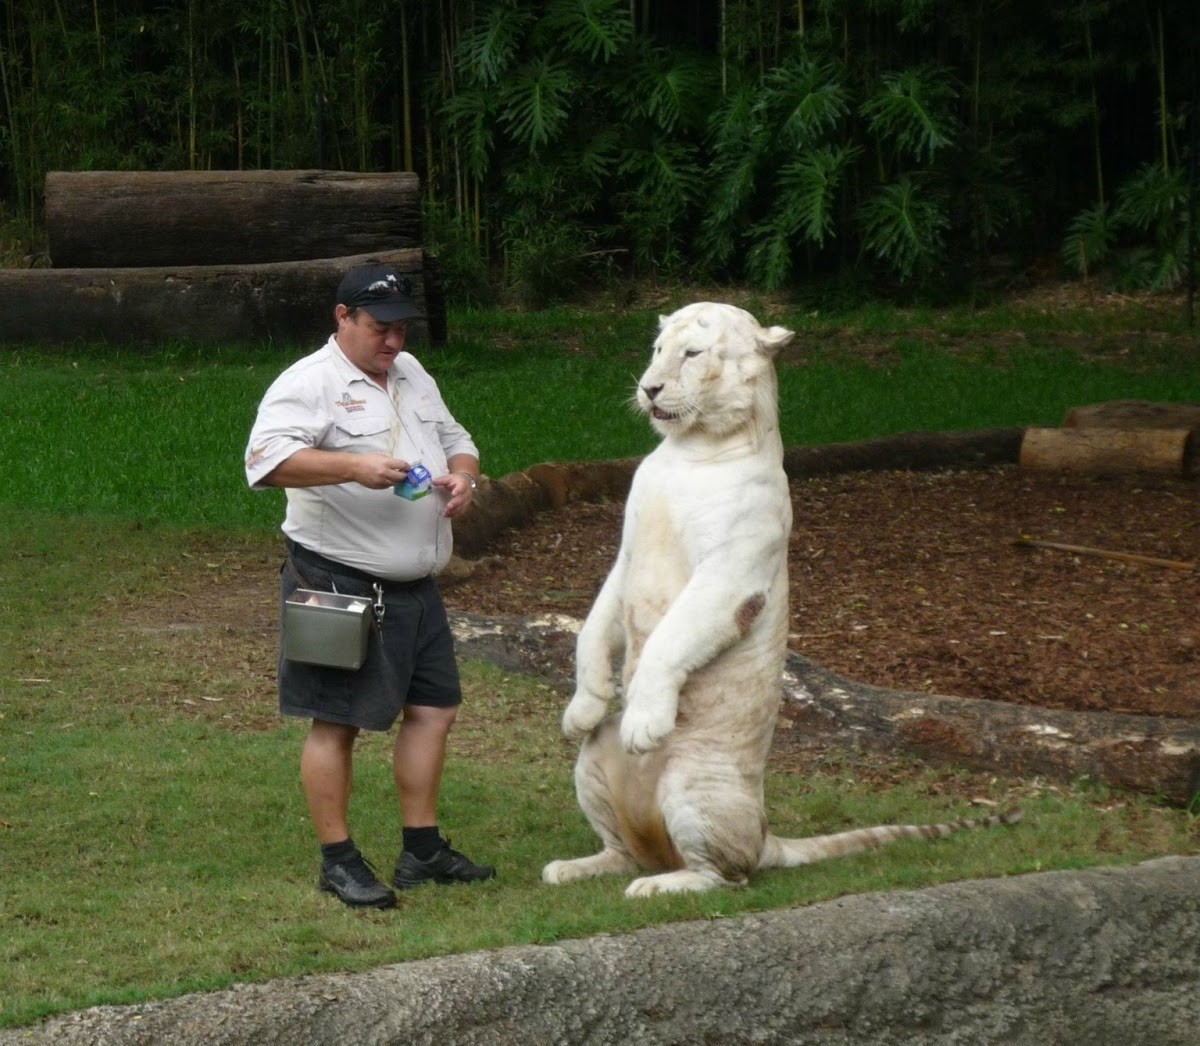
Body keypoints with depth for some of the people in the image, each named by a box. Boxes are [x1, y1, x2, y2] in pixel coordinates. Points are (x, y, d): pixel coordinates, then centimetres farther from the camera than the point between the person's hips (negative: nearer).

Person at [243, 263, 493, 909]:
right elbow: (268, 460, -24)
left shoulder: (412, 376, 16)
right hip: (340, 584, -8)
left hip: (415, 588, 8)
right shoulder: (309, 384, -11)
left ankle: (422, 850, 18)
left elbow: (455, 439, 25)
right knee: (336, 722, -3)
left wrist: (462, 475, 2)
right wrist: (354, 466, -32)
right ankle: (337, 861, 5)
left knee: (432, 708, 9)